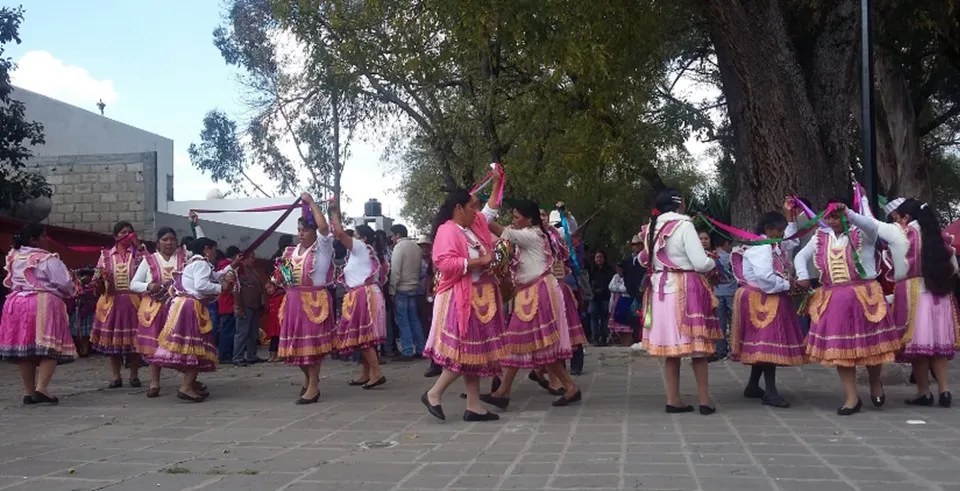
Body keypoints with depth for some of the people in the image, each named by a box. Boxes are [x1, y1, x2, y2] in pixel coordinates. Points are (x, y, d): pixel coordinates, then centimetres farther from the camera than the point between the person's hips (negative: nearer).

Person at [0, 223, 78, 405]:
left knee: (25, 348, 10)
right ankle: (41, 389, -15)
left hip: (17, 304, 7)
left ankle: (28, 392, 13)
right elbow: (65, 284, -12)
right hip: (44, 304, -7)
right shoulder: (48, 260, -11)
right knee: (50, 349, -3)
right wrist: (72, 291, 9)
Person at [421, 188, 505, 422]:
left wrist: (497, 183, 29)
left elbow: (490, 209, 33)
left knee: (474, 352, 8)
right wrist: (480, 261, -21)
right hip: (460, 300, -9)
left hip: (479, 298, 9)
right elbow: (445, 263, -25)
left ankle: (474, 407, 11)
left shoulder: (475, 225, 14)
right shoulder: (448, 231, -12)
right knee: (463, 352, -11)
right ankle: (433, 394, 3)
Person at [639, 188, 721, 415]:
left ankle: (673, 400, 12)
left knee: (671, 345, 9)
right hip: (686, 290, -6)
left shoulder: (651, 228, 7)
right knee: (697, 345, 3)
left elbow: (644, 260, 17)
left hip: (661, 290, 6)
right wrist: (713, 262, 5)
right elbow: (701, 263, -15)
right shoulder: (683, 225, -12)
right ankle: (704, 400, 7)